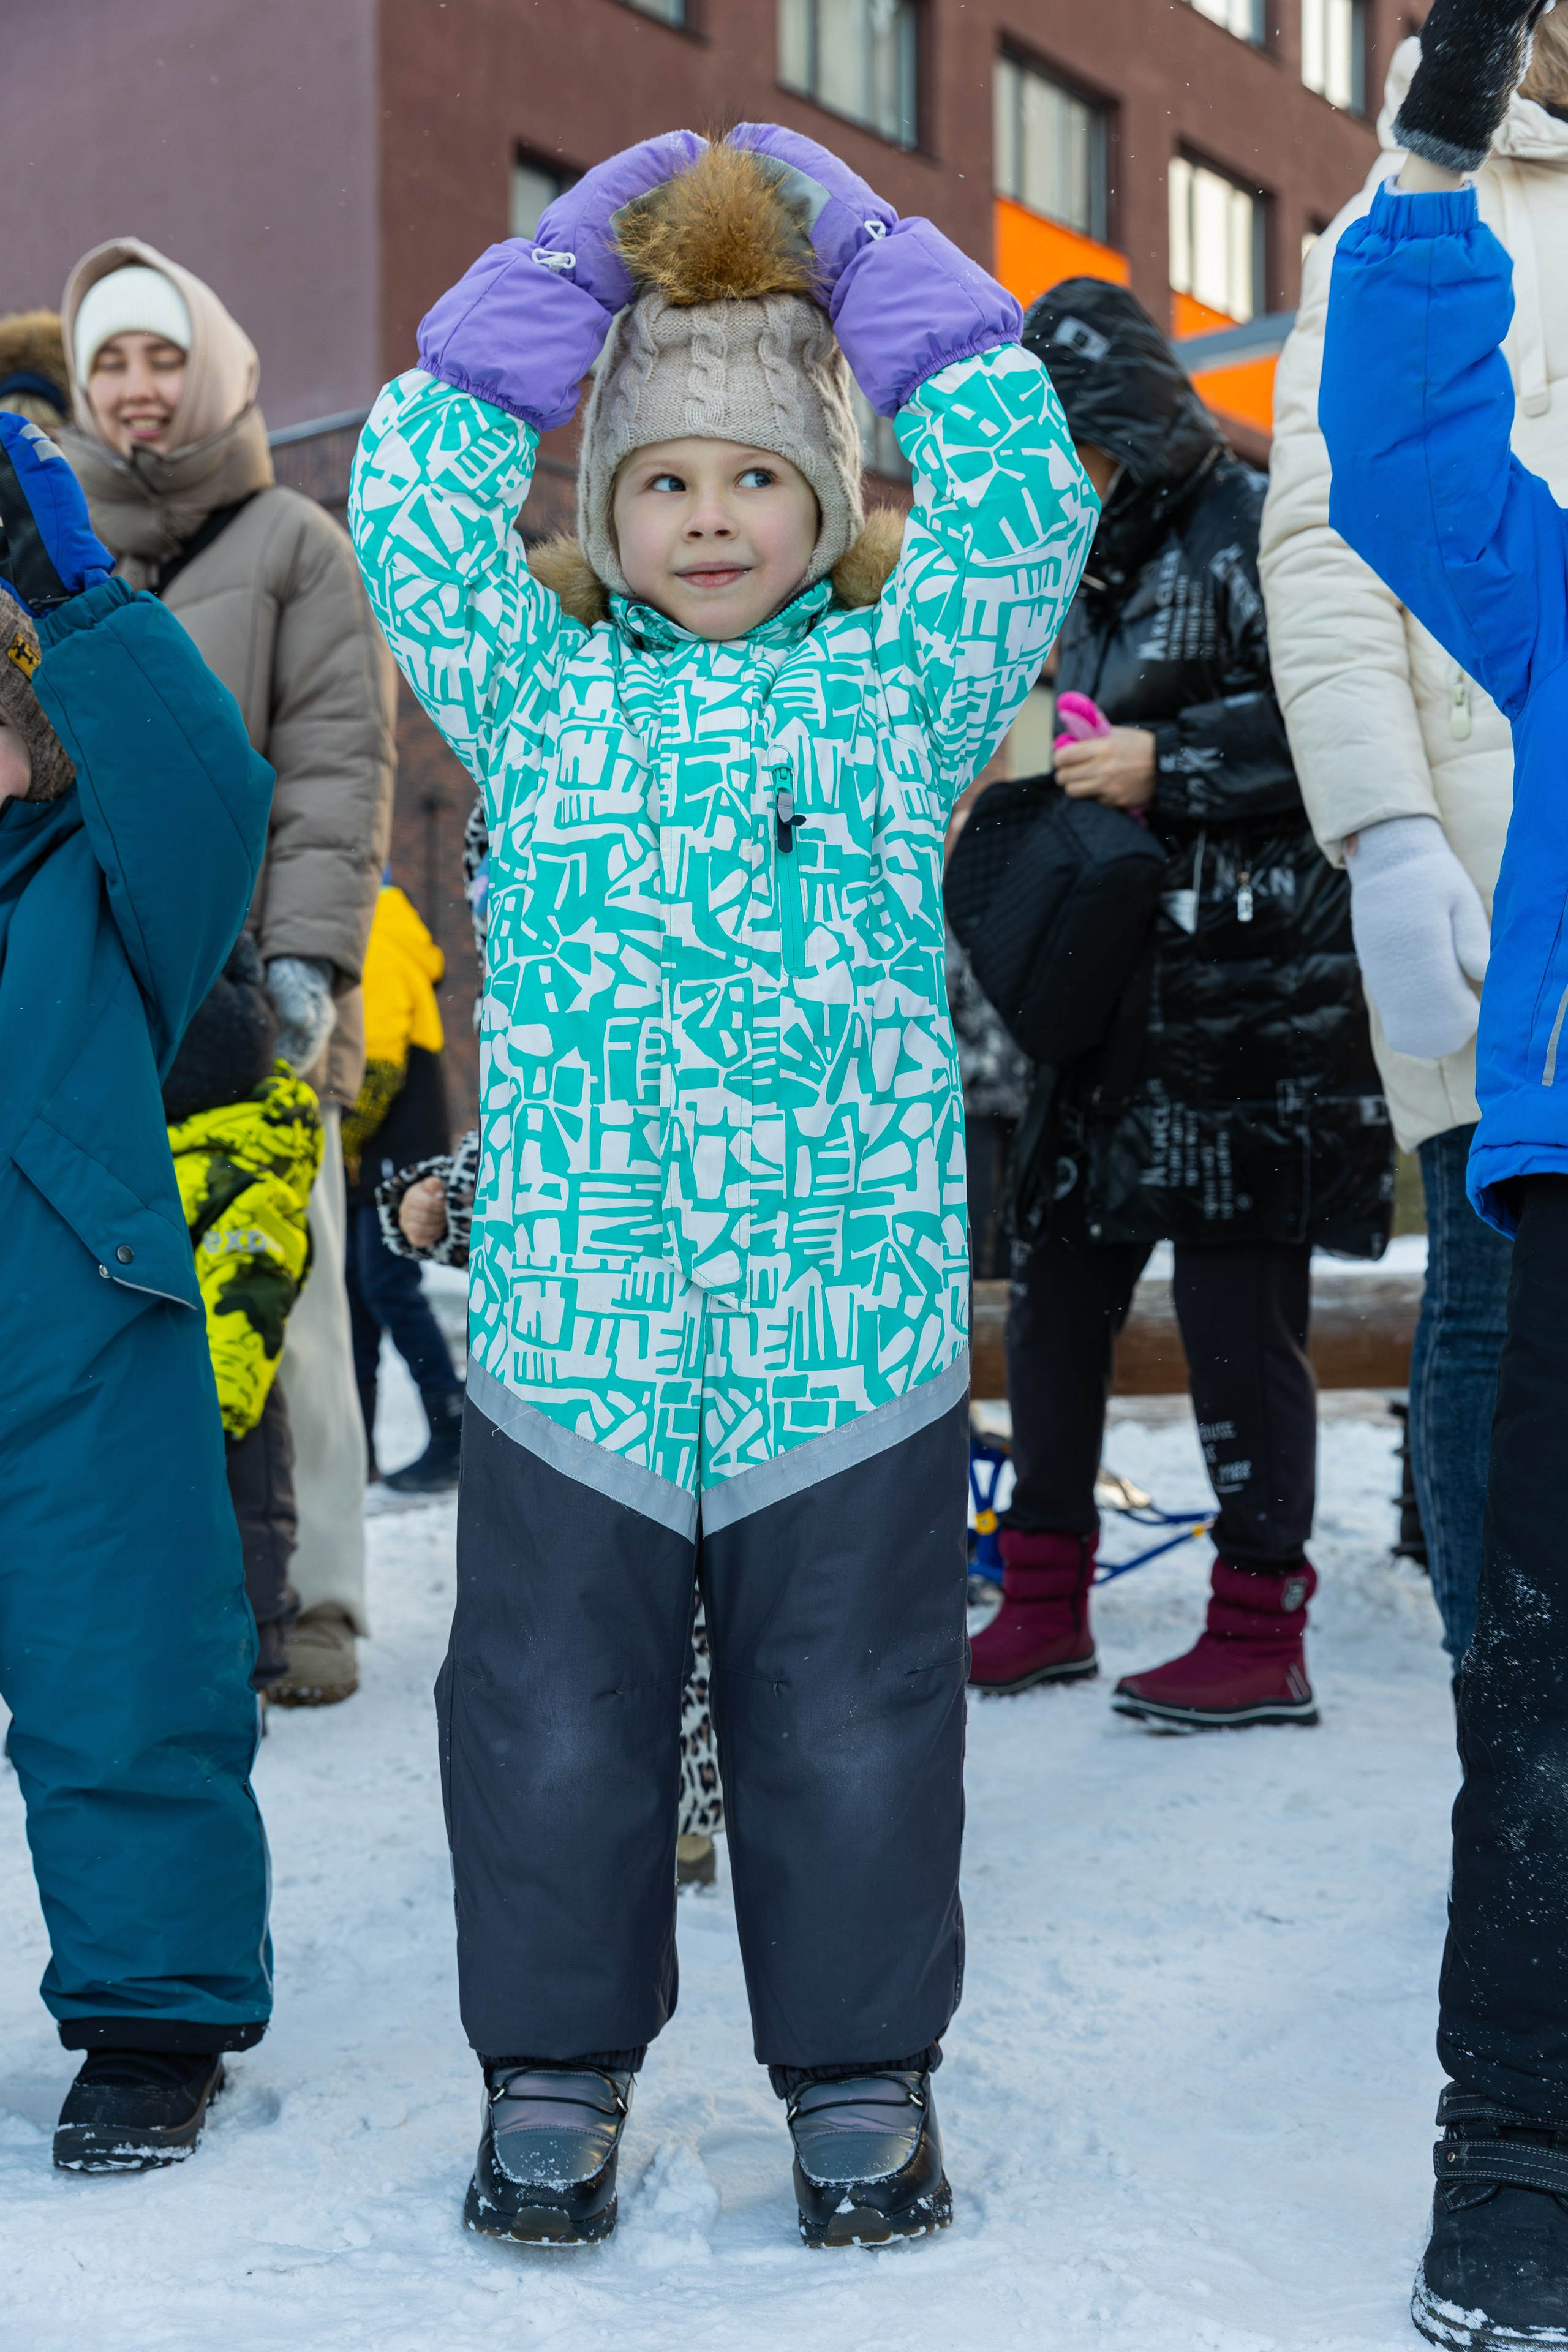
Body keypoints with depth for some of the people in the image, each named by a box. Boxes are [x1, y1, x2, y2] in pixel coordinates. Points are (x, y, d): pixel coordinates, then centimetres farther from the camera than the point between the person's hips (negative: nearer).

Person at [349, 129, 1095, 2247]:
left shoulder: (902, 685, 10)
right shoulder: (536, 694, 12)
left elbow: (1023, 477, 3)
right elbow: (412, 483, 5)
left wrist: (863, 244, 12)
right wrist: (575, 255, 12)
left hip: (855, 1331, 0)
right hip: (567, 1322, 1)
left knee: (853, 1723, 8)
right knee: (553, 1718, 9)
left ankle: (864, 2080, 26)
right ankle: (555, 2072, 27)